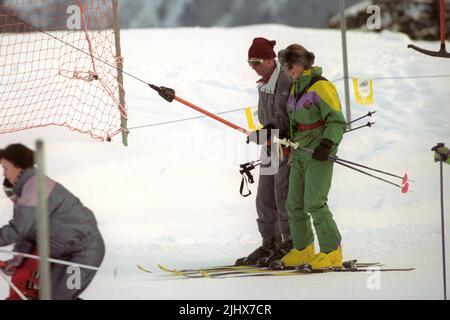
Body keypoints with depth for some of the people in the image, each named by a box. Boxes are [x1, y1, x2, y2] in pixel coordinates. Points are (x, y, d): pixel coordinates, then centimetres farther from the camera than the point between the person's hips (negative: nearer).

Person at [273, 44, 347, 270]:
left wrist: (327, 144, -27)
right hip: (299, 154, 9)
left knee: (314, 204, -14)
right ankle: (302, 250, 22)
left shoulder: (321, 87, -13)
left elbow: (337, 121, -16)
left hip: (319, 155, -9)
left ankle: (332, 253, -8)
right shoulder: (296, 87, 14)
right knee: (294, 204, 10)